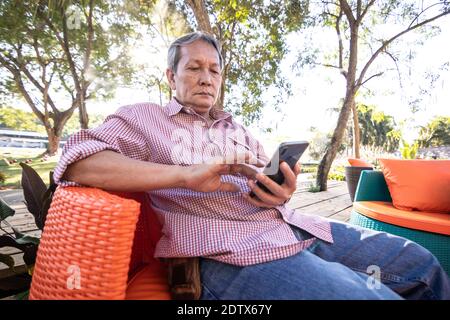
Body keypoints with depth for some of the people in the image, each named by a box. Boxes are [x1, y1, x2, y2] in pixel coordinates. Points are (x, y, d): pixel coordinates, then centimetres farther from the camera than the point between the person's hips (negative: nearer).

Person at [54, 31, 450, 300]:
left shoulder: (239, 130, 22)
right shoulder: (146, 117, 6)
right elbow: (76, 161, -10)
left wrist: (282, 192, -6)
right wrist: (186, 175, -20)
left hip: (296, 228, 7)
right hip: (235, 253, -6)